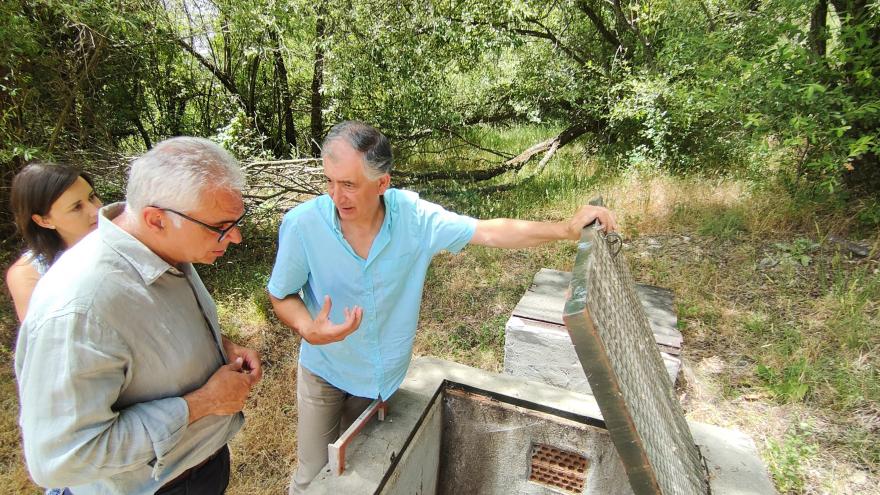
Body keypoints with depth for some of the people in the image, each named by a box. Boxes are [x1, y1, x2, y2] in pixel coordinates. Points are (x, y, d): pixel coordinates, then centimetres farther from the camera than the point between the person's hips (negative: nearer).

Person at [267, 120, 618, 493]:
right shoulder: (302, 225, -24)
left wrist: (567, 229, -24)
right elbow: (281, 296, -11)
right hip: (325, 371, -1)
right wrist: (308, 329, -32)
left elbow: (490, 232, -19)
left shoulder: (412, 215, -22)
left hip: (384, 374, 2)